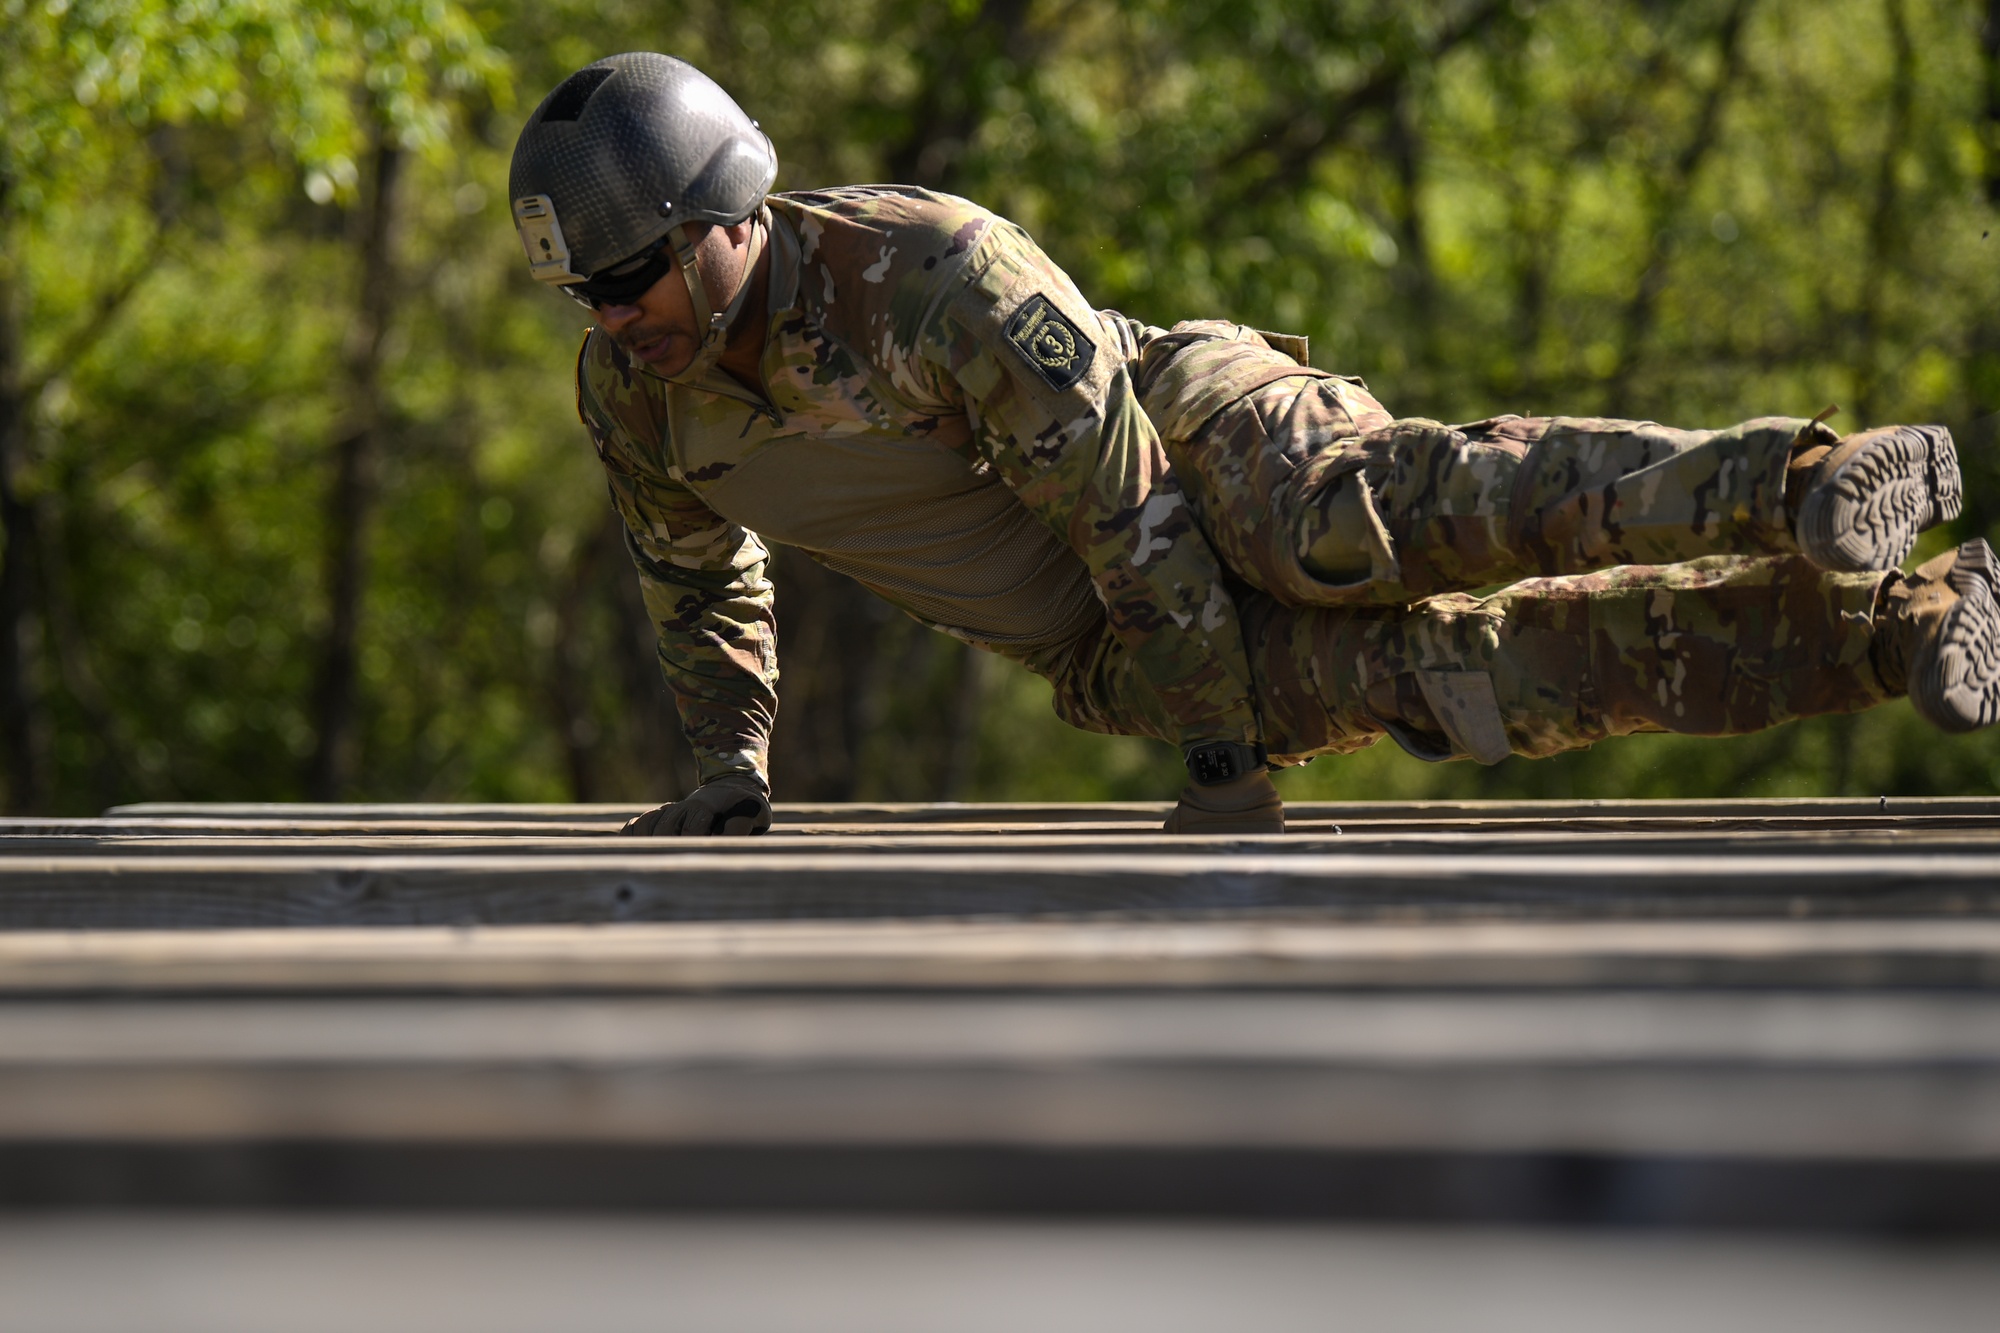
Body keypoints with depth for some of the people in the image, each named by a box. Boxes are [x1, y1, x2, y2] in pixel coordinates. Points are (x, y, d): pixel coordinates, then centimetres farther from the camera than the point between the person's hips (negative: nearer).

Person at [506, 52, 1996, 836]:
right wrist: (733, 767, 11)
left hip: (1198, 430, -6)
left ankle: (1805, 484, -48)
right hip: (1121, 655, 6)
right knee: (1435, 670, -13)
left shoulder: (938, 273, -25)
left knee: (1366, 522, -40)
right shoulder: (632, 389, -4)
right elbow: (702, 577, 19)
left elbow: (1125, 503, -23)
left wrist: (1226, 760, -21)